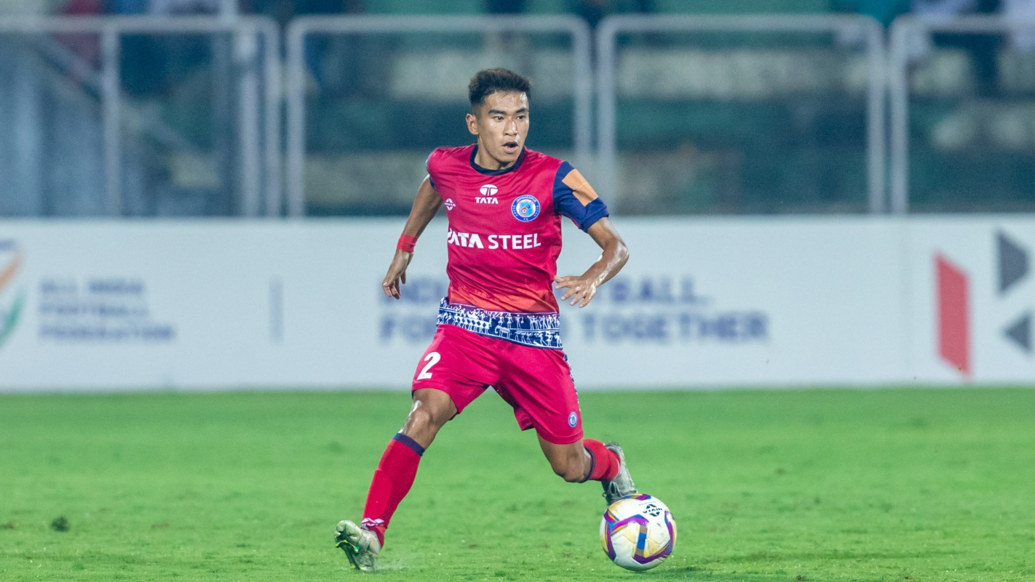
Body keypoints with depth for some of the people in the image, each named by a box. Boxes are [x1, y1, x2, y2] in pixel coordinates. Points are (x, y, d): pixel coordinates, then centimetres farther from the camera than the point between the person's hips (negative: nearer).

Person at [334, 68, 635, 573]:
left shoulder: (553, 177, -9)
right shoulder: (447, 167, 0)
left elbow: (616, 246, -10)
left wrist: (593, 278, -30)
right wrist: (405, 246, 26)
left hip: (533, 332, -1)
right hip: (465, 323, 1)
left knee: (568, 466, 6)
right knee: (426, 412, -27)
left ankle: (611, 465, 43)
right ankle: (371, 532, -32)